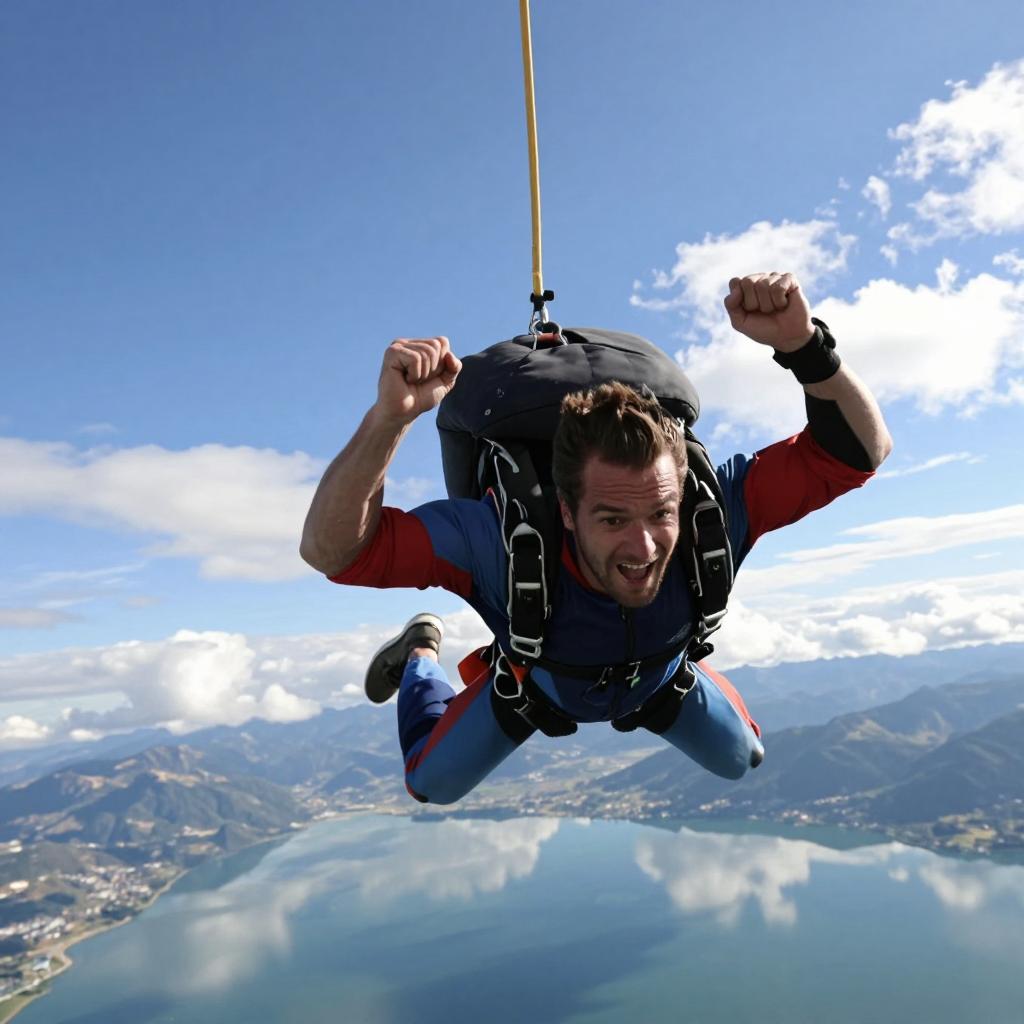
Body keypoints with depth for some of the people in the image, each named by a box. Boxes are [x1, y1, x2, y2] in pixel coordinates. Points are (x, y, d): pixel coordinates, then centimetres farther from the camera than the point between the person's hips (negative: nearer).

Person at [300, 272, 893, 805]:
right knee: (432, 785, 20)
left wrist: (802, 345, -59)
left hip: (660, 676, 2)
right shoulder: (504, 542, -48)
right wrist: (389, 417, -65)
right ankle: (420, 655, 46)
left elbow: (859, 450, -40)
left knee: (741, 762, 26)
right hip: (536, 682, -1)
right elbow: (330, 549, -49)